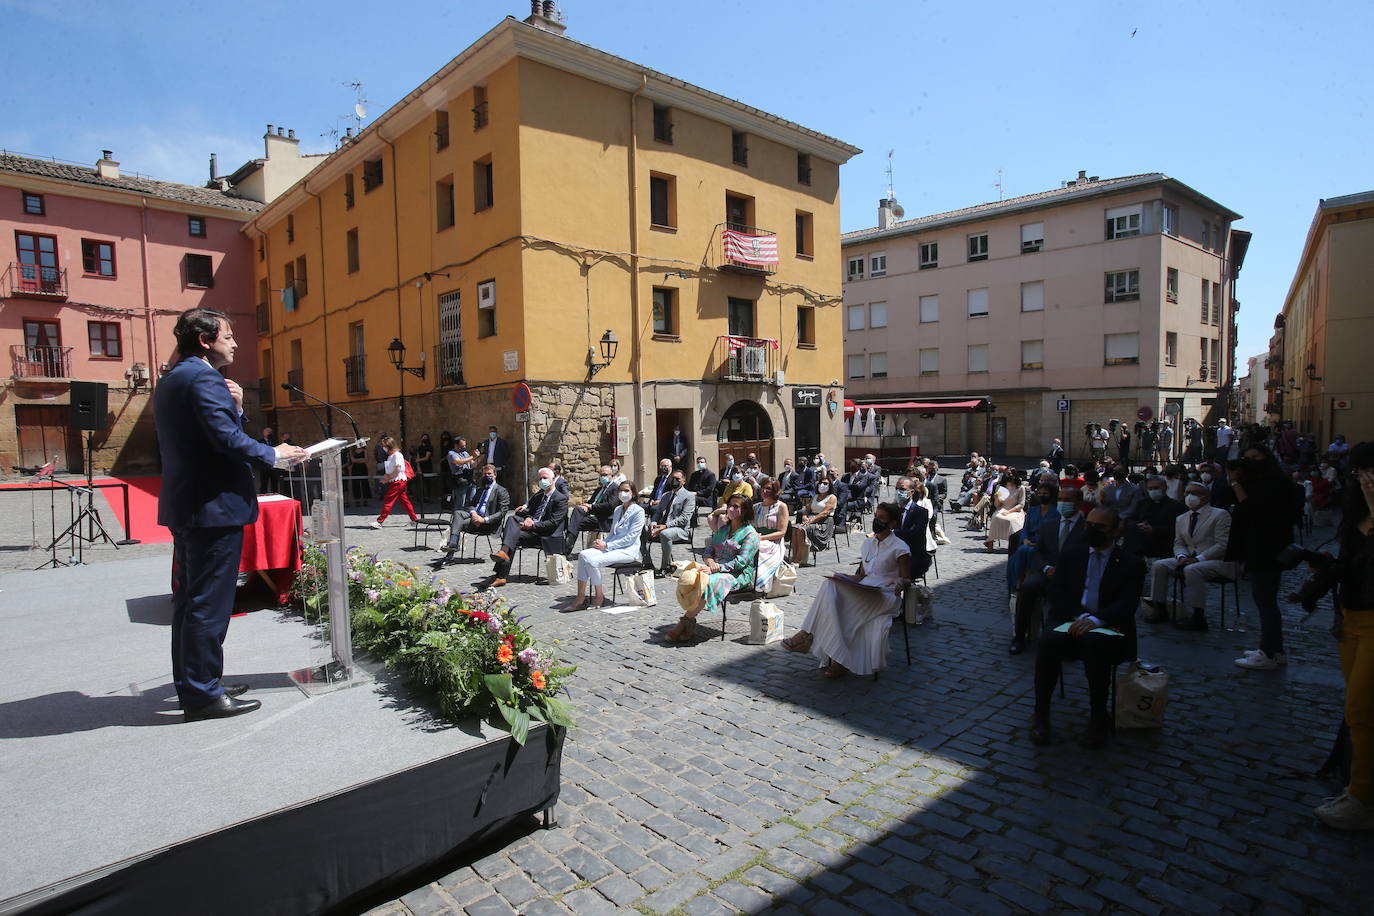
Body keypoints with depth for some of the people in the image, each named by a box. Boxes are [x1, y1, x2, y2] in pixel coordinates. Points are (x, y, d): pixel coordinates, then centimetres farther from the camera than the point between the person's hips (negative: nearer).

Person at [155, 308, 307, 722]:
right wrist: (274, 454, -10)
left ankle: (191, 683, 27)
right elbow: (229, 440, -23)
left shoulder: (170, 381, 18)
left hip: (184, 507, 11)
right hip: (214, 506, -11)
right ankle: (203, 694, 3)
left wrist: (234, 407, 4)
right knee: (209, 603, -4)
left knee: (190, 599, 16)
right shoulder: (203, 378, -14)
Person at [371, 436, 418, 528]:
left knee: (388, 501, -9)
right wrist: (387, 476, 0)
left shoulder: (397, 455, -11)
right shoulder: (390, 456, 18)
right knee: (405, 501, 10)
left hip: (398, 481, -9)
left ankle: (379, 522, -8)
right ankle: (415, 519, 13)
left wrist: (388, 477, -14)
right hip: (395, 482, 9)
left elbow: (397, 469, -18)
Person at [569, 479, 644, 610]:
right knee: (583, 555, -18)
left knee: (593, 561, -27)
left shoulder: (638, 511, -5)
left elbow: (631, 537, -12)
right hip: (613, 546, 7)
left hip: (628, 550, -7)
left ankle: (600, 597, -9)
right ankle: (580, 598, -20)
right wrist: (602, 542, 2)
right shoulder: (617, 510, 19)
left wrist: (607, 545, -14)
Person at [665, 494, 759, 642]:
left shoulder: (750, 534, -1)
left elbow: (741, 562, -12)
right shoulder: (722, 529, 22)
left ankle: (685, 621, -22)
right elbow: (707, 551, 17)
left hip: (738, 575, -6)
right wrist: (710, 561, -7)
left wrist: (718, 567, -21)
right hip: (716, 569, 6)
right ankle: (690, 624, -26)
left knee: (707, 582, -35)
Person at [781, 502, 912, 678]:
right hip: (864, 590, 6)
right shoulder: (868, 543, 18)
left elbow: (907, 579, 1)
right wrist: (845, 578, 1)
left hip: (887, 596, -6)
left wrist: (900, 582, -22)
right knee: (830, 585, -26)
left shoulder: (900, 548, -1)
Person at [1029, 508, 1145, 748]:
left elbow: (1127, 604, -7)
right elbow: (1056, 592, 6)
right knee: (1048, 641, -31)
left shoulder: (1131, 564, 7)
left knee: (1093, 643, -37)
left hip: (1106, 629, -2)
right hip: (1070, 621, 2)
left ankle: (1099, 717, -17)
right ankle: (1041, 715, -20)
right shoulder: (1071, 554, 16)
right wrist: (1080, 617, -13)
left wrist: (1095, 620, -26)